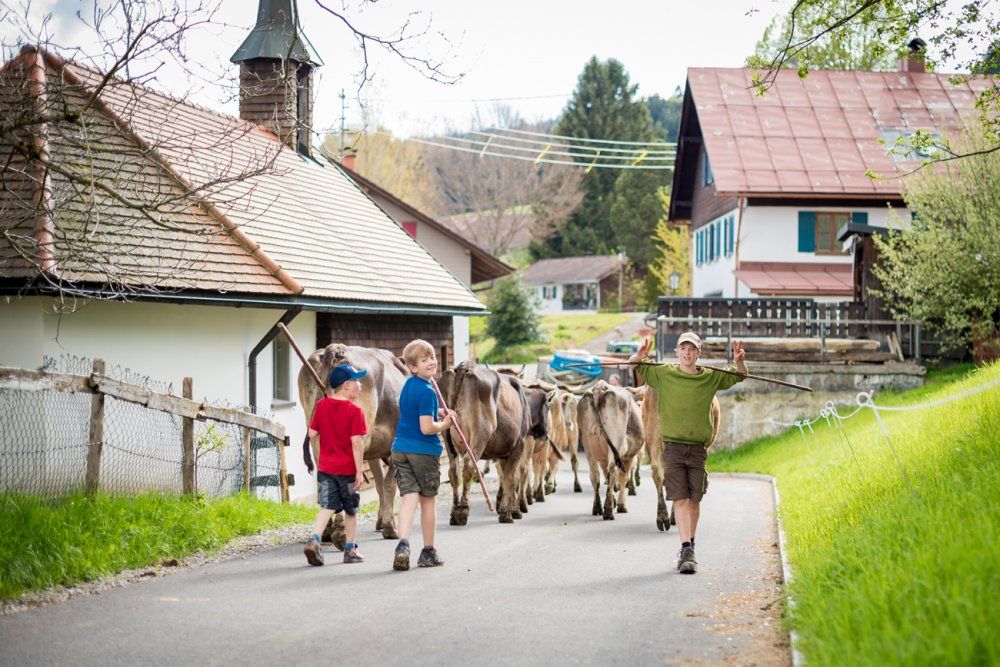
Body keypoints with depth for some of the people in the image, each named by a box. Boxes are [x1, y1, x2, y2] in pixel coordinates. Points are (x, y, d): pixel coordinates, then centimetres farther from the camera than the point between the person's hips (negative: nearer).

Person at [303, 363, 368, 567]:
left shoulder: (321, 405, 2)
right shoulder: (354, 411, -14)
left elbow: (312, 433, 5)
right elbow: (356, 443, -18)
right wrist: (359, 471, -14)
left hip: (325, 468, 4)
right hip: (347, 469, -4)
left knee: (328, 507, 2)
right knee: (351, 510, 12)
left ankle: (314, 539, -20)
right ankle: (350, 550, 21)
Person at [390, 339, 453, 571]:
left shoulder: (408, 384, 10)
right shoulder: (427, 391, -17)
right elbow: (427, 428, -22)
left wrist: (437, 413, 14)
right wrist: (445, 424, -4)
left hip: (400, 450, 6)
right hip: (424, 452, -6)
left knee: (409, 496, -2)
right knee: (428, 500, 9)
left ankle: (403, 543, -24)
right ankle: (428, 552, 20)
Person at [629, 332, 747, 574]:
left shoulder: (711, 377, 4)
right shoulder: (664, 373, 1)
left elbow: (739, 377, 15)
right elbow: (632, 369, 9)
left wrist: (740, 361, -8)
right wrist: (639, 356, -14)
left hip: (698, 447, 2)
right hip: (673, 445, -2)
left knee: (694, 500, 8)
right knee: (680, 499, -9)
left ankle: (689, 547, 25)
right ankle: (687, 551, -12)